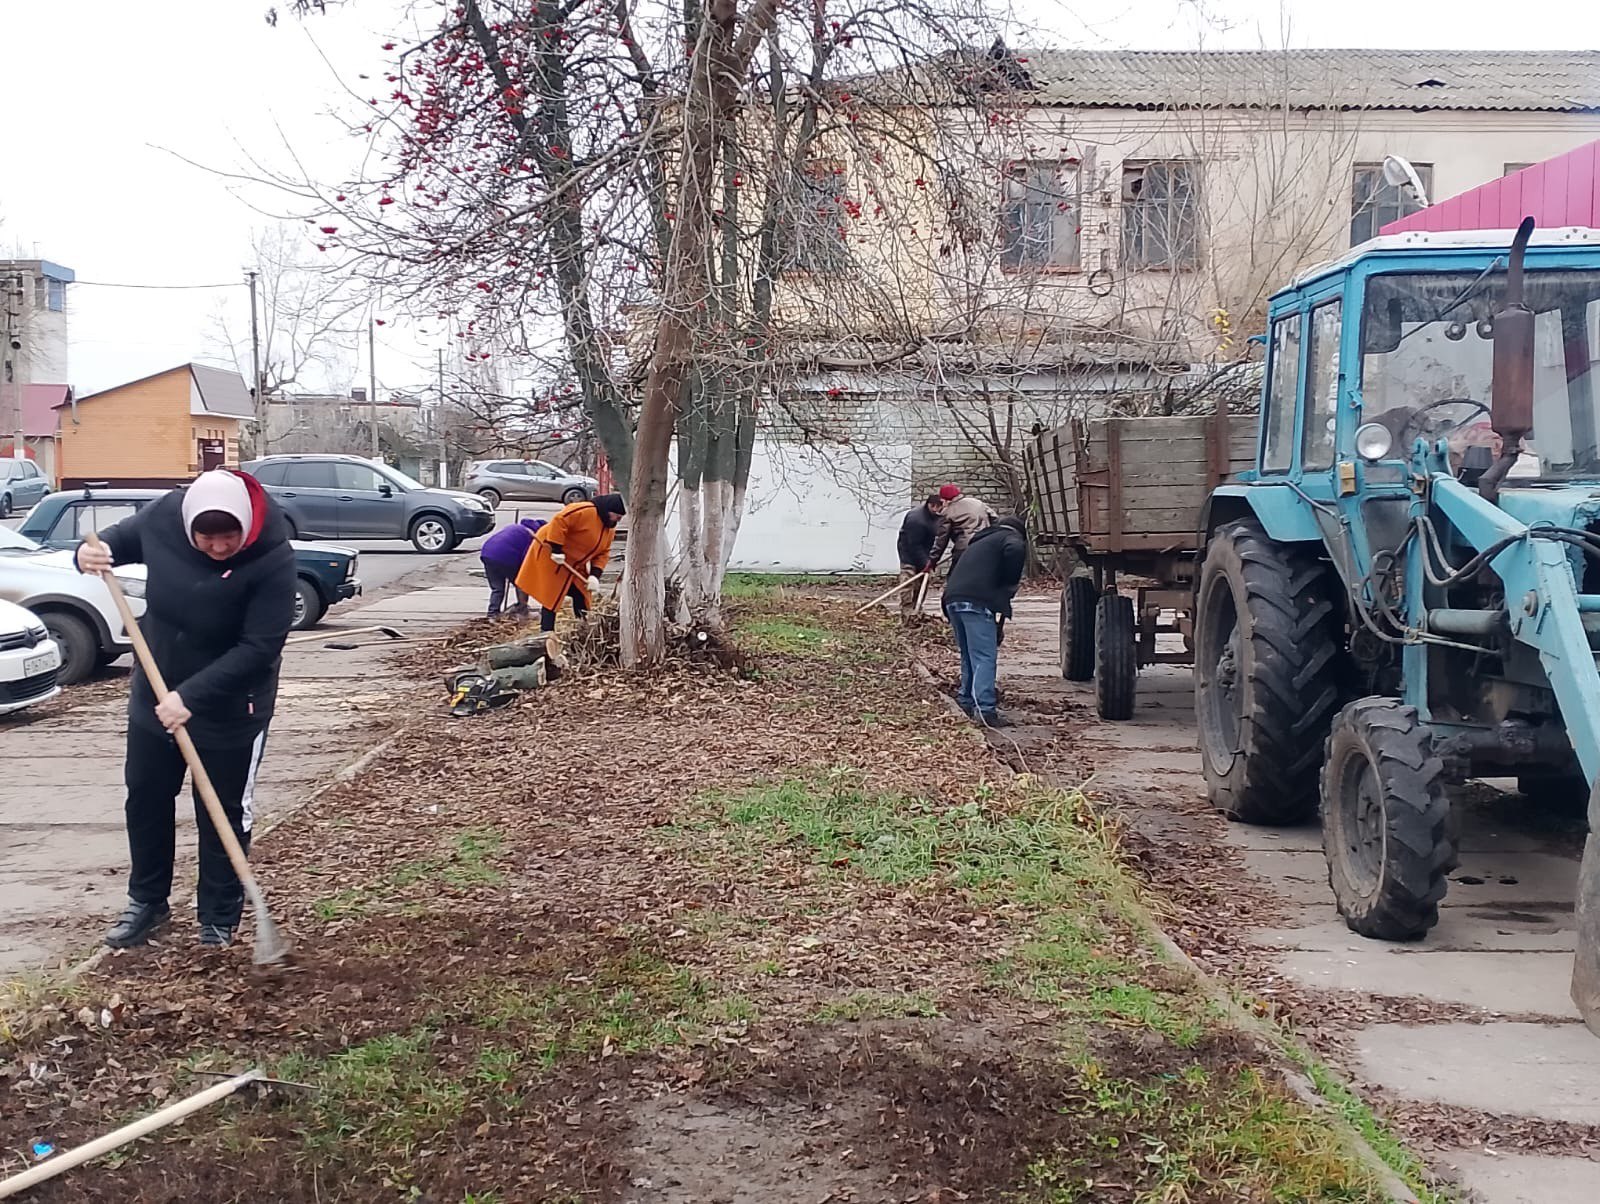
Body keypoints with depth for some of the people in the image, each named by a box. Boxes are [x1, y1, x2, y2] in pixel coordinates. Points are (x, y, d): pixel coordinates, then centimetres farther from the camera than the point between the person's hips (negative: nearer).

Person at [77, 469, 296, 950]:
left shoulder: (273, 559, -29)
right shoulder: (163, 515, -16)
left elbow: (258, 648, -28)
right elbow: (122, 538, 7)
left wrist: (191, 696, -31)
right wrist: (92, 552, -16)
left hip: (231, 708, -5)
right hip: (155, 695, 5)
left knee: (223, 816, 7)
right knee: (145, 798, 18)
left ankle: (218, 923, 23)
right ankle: (146, 901, 38)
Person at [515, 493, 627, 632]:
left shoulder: (610, 529, 5)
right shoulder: (585, 511, -26)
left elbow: (603, 553, 5)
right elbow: (559, 521, -31)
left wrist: (595, 574, -11)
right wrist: (556, 550, -31)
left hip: (574, 564, 9)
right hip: (550, 556, -9)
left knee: (582, 596, 9)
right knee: (551, 597, -7)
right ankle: (546, 632, -2)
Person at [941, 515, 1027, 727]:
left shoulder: (981, 541, 37)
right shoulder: (1013, 539, 12)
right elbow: (1014, 551, -16)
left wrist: (998, 624, 38)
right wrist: (1009, 587, -2)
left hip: (952, 598, 8)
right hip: (976, 600, -8)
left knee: (969, 656, 19)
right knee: (985, 657, -9)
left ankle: (967, 704, 23)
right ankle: (985, 709, -17)